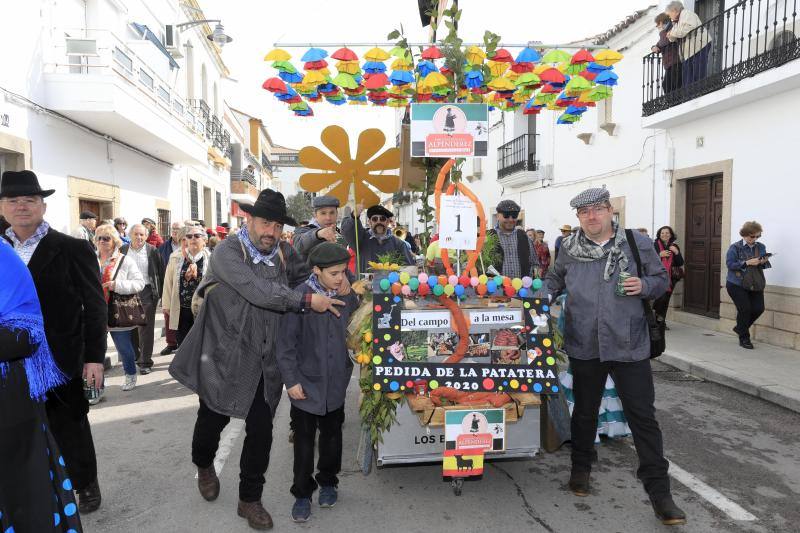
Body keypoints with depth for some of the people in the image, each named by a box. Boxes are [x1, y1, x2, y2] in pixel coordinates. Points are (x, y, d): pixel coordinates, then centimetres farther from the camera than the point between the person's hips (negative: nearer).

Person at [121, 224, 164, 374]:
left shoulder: (152, 251, 1)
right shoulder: (123, 250, 8)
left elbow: (160, 272, 2)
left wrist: (159, 292, -2)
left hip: (146, 292, -3)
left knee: (145, 328, -2)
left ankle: (145, 362, 3)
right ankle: (133, 357, 26)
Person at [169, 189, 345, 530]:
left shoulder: (284, 253, 3)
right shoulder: (227, 251, -15)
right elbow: (260, 291, -28)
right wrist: (307, 301, -27)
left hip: (266, 362, 4)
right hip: (225, 357, -3)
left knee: (261, 431, 7)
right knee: (213, 421, 16)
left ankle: (250, 499, 28)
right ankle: (204, 466, 50)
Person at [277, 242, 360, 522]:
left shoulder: (348, 295, -5)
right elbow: (286, 342, -12)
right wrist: (291, 380, -12)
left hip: (336, 382, 3)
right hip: (306, 382, -3)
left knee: (332, 434, 18)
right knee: (304, 440, 9)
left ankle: (328, 481, 39)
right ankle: (302, 493, 26)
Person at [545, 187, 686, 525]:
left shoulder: (637, 243, -2)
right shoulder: (569, 248, 3)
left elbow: (661, 279, 7)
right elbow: (555, 279, 20)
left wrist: (644, 286, -13)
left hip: (629, 346, -1)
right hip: (585, 346, 2)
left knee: (643, 417, 2)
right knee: (585, 411, 17)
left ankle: (659, 492, 14)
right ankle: (580, 468, 38)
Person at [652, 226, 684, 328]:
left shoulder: (674, 247, 12)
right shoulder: (655, 245, 0)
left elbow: (680, 263, 10)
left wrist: (677, 253, -5)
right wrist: (659, 255, -19)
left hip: (670, 278, 4)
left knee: (665, 301, 7)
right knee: (661, 298, -16)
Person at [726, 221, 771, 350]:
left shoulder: (761, 247, 7)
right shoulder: (735, 247, -7)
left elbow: (765, 264, 13)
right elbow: (730, 264, -15)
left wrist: (764, 262, -11)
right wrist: (747, 263, -24)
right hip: (737, 285, -5)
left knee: (759, 308, -1)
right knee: (745, 309, -8)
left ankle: (740, 328, 26)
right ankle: (744, 339, 9)